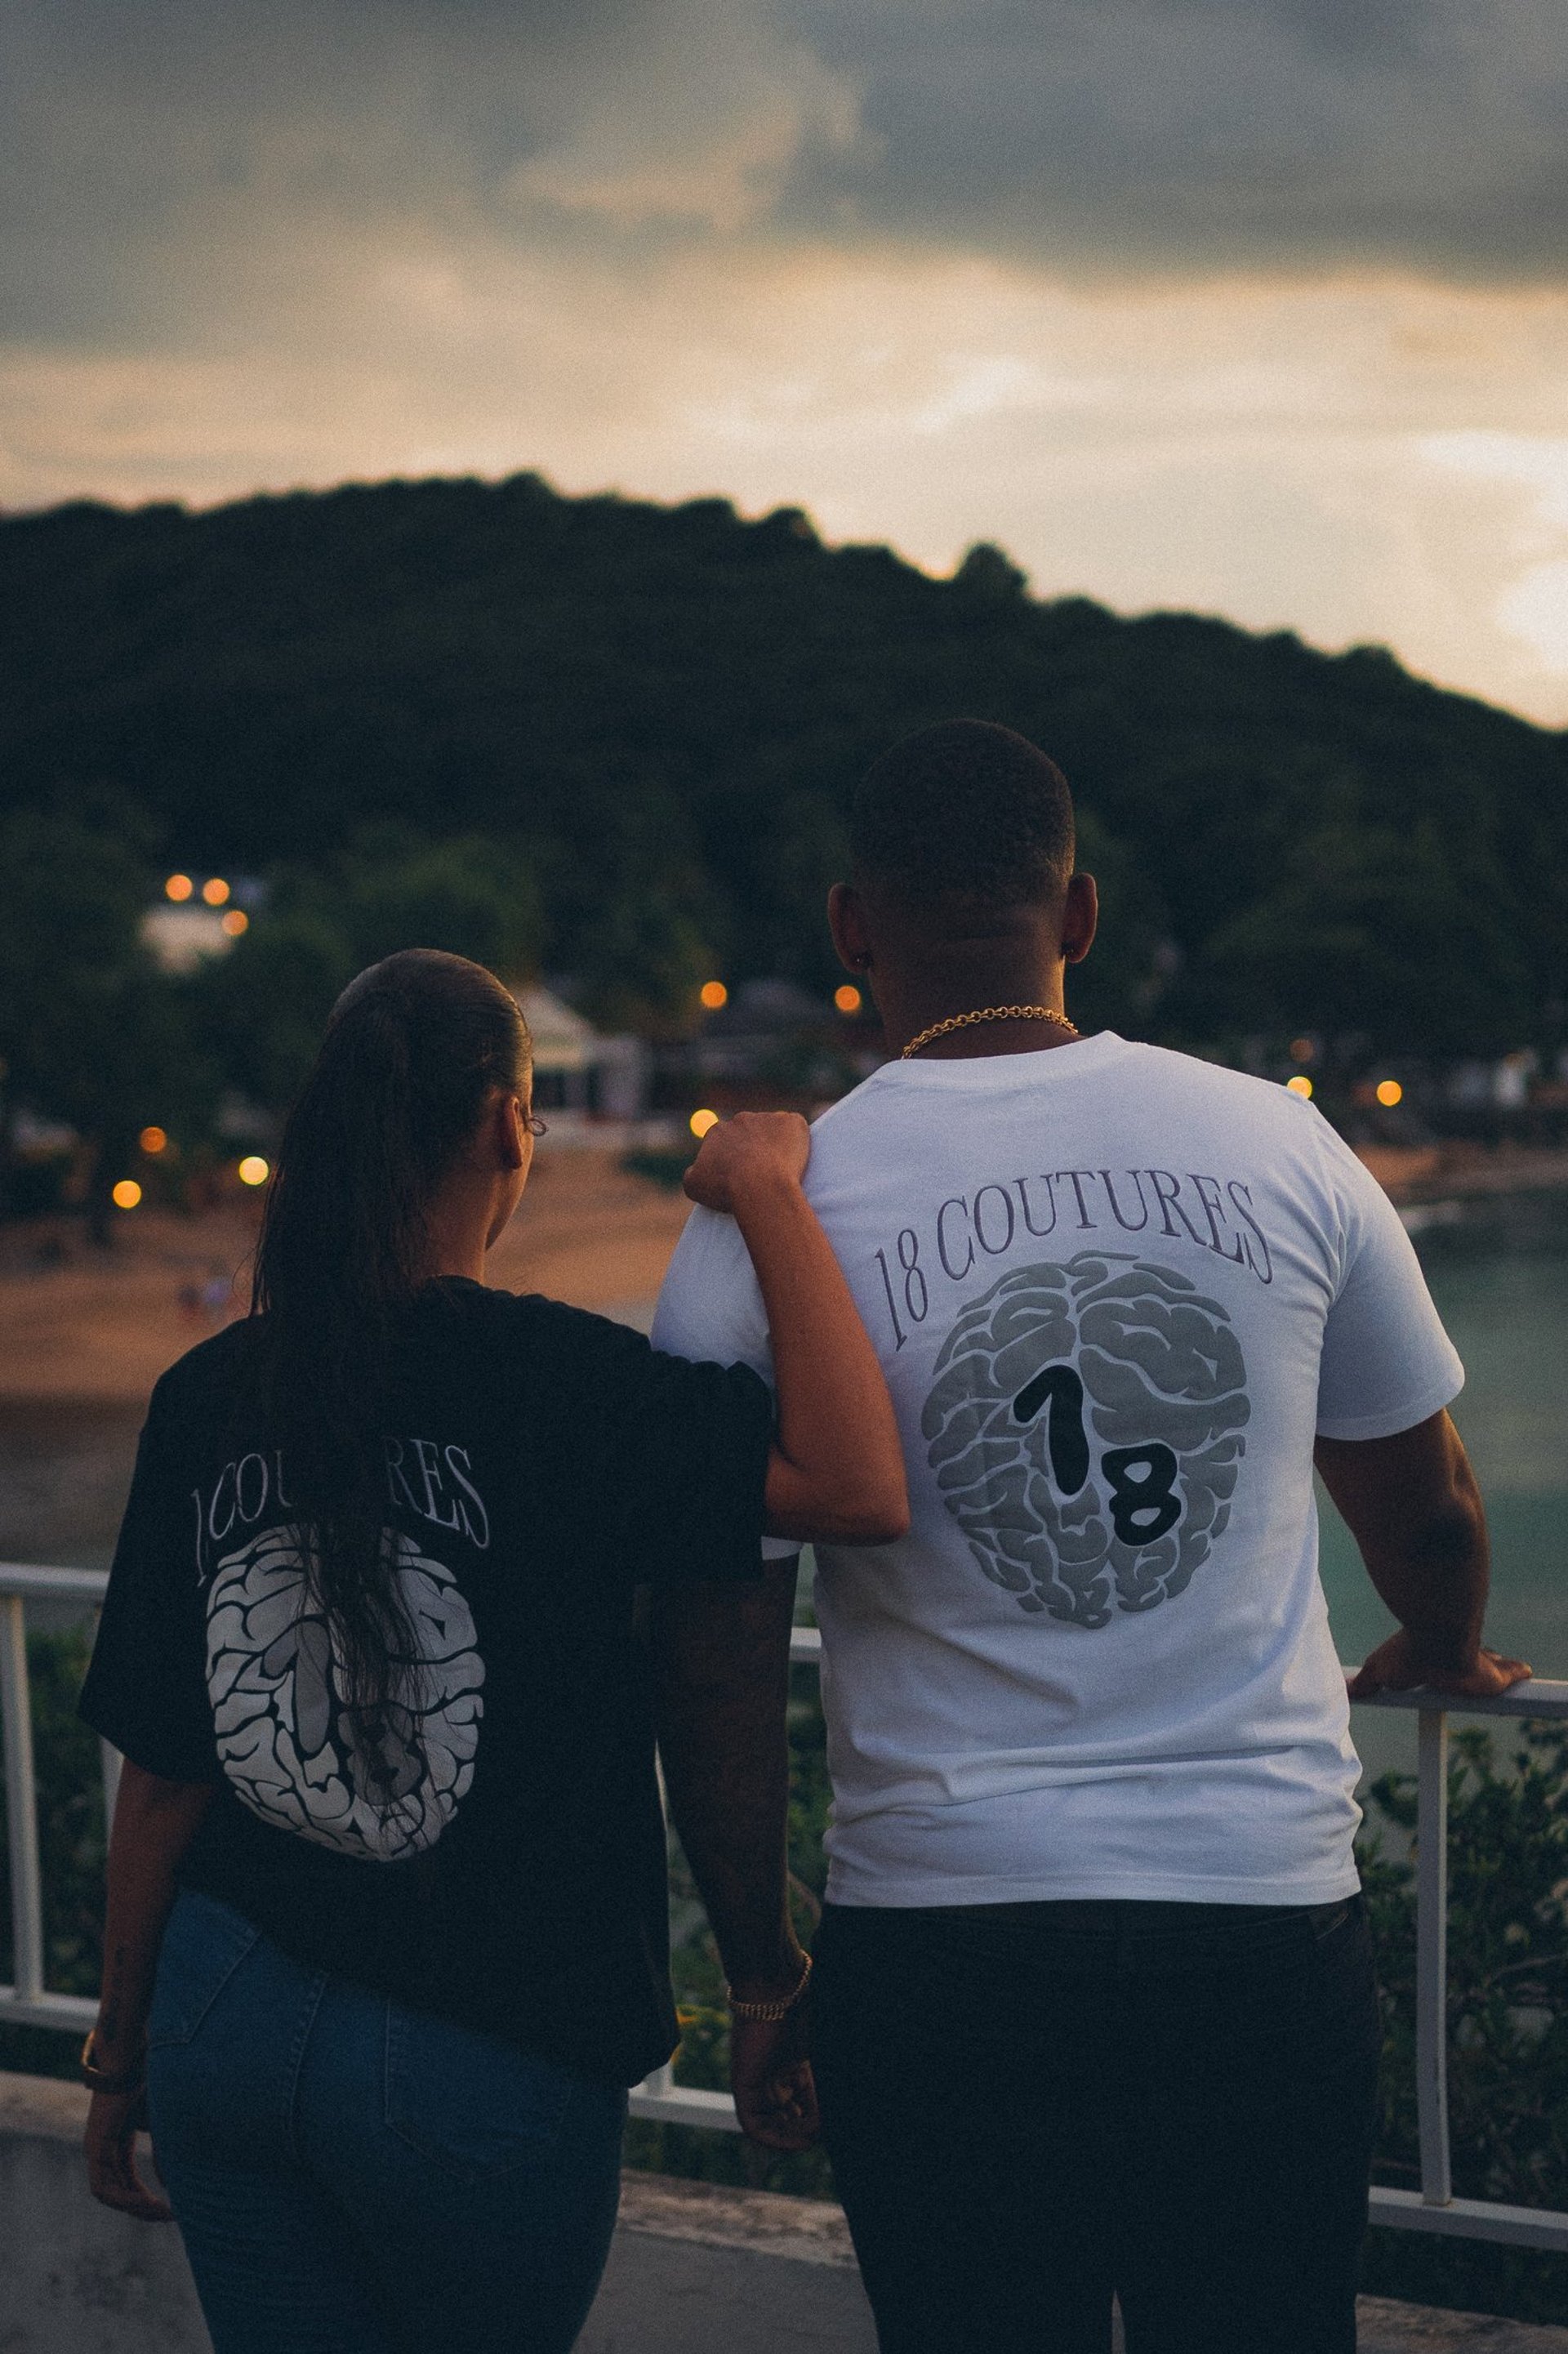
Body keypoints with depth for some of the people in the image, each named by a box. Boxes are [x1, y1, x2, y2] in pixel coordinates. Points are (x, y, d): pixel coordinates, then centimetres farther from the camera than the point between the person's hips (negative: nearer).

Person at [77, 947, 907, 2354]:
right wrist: (768, 1191, -19)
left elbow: (160, 1773, 2)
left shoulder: (208, 1399, -3)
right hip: (486, 2064, -4)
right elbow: (861, 1493, -29)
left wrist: (124, 2045, 14)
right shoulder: (551, 1378, -17)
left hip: (227, 2016, 4)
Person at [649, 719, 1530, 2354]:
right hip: (1274, 1917, 2)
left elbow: (718, 1653, -2)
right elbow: (1430, 1511, 15)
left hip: (941, 1935, -1)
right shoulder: (1279, 1146, 1)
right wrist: (1441, 1657, 37)